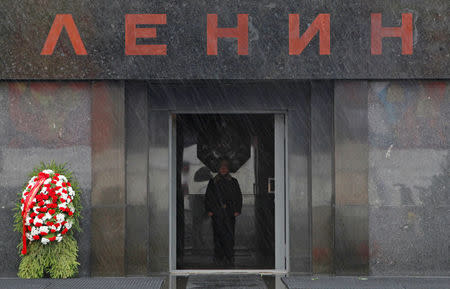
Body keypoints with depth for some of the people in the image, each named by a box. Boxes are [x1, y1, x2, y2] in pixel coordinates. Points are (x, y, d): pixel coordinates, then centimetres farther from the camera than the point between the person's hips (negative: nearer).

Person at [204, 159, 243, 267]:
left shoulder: (233, 182, 12)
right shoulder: (213, 182, 9)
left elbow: (238, 196, 12)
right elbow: (208, 197, 10)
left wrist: (237, 210, 2)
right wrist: (209, 210, 0)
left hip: (230, 213, 0)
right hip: (217, 213, 0)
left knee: (229, 236, -5)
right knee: (218, 235, -2)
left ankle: (229, 258, -2)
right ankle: (219, 258, 4)